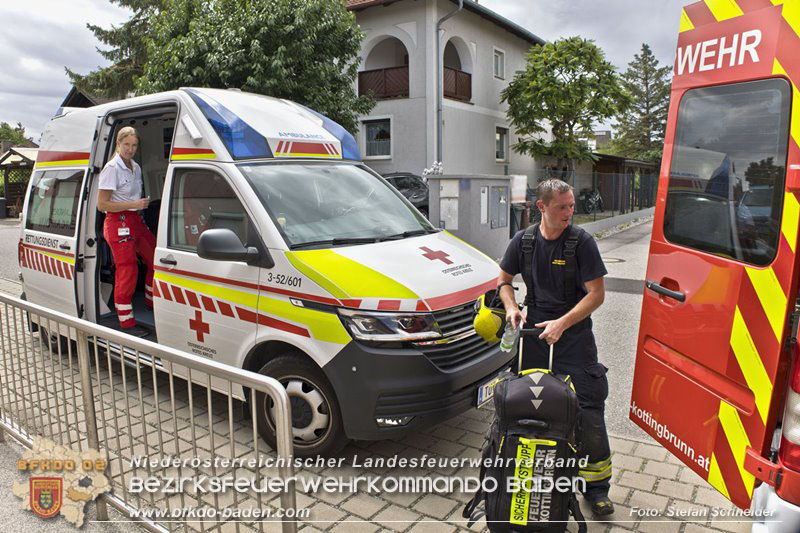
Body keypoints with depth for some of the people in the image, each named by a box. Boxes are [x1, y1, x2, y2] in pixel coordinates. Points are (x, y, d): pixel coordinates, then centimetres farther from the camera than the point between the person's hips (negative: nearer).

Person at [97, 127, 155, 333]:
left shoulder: (136, 167, 13)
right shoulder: (112, 168, -12)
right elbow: (101, 204, -15)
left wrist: (143, 204, 10)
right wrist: (134, 204, -18)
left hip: (136, 221, 8)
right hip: (118, 223, -8)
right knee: (127, 272, -7)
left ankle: (151, 302, 29)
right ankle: (126, 323, 2)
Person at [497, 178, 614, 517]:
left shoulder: (581, 242, -7)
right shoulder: (523, 241, 3)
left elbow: (596, 293, -9)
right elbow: (504, 280, 15)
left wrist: (561, 324, -17)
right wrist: (511, 308, -4)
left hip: (574, 335, -3)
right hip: (534, 332, 3)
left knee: (588, 412, -2)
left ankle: (596, 484, 14)